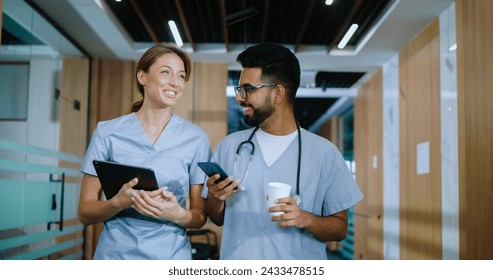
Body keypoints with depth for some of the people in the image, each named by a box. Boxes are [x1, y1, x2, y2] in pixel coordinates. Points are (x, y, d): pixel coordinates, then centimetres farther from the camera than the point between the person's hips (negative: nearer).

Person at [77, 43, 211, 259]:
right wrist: (119, 202, -21)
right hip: (115, 254, 0)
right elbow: (85, 212, -2)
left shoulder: (196, 139, -3)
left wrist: (178, 214, -20)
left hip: (171, 257, 1)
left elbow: (200, 217, 1)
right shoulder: (107, 133, -4)